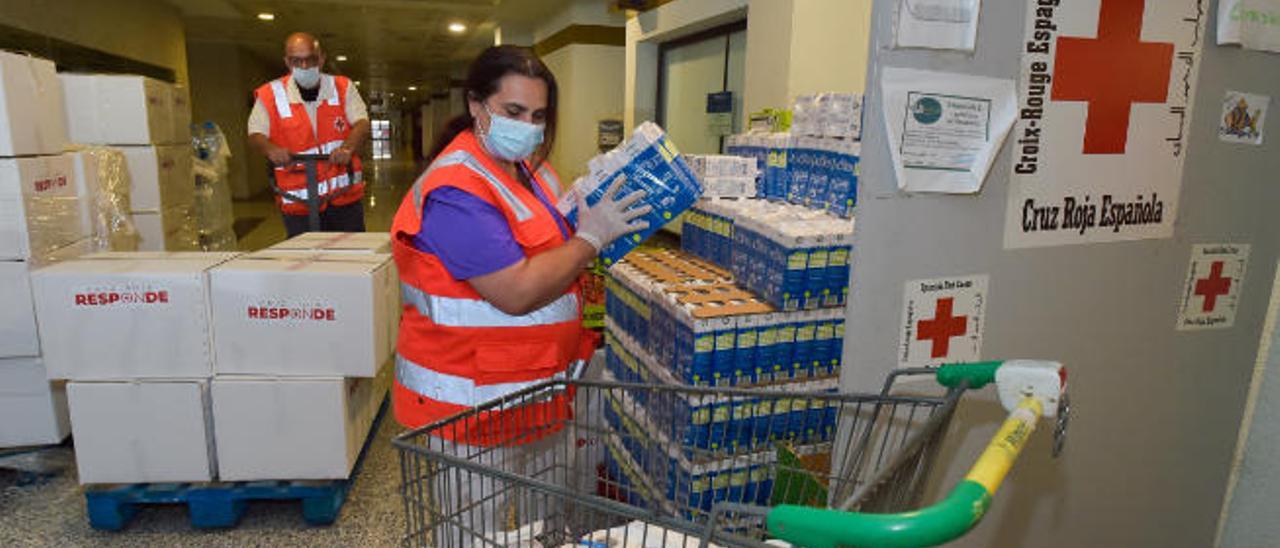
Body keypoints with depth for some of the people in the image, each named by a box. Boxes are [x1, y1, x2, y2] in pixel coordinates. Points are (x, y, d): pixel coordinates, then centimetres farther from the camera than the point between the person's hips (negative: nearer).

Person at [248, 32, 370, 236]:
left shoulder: (343, 87, 3)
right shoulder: (270, 95, -1)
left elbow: (362, 123, -5)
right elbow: (255, 134, -1)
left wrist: (348, 146, -27)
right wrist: (271, 149, -25)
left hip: (345, 195, 1)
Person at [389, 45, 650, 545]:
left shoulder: (528, 168, 8)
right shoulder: (456, 192, -21)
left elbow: (550, 251, 21)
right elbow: (518, 292, -27)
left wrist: (606, 220, 3)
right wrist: (592, 236, -17)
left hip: (538, 388, 9)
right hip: (472, 401, -8)